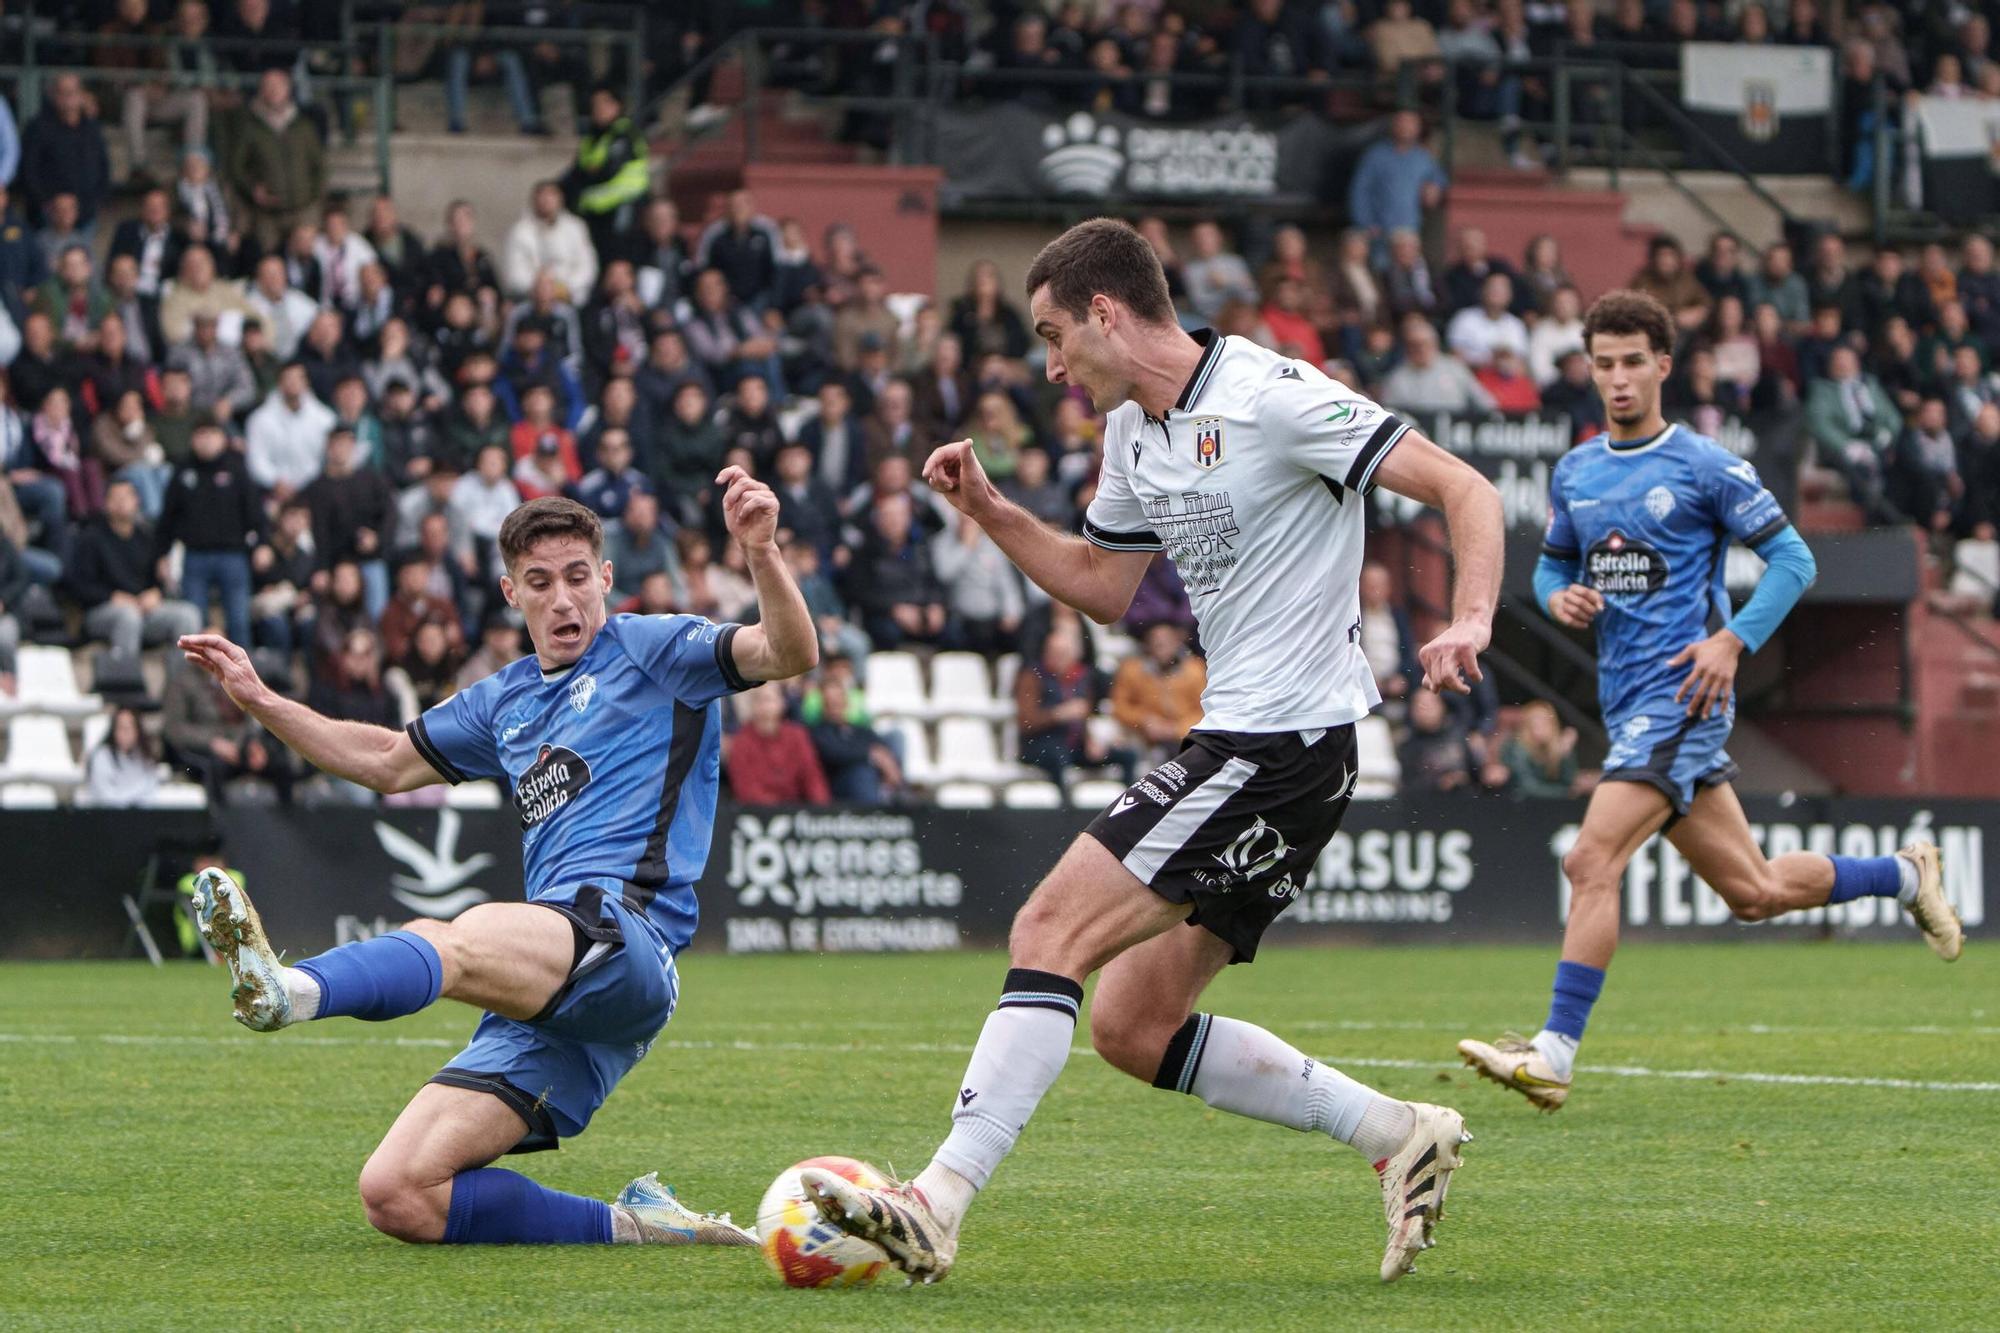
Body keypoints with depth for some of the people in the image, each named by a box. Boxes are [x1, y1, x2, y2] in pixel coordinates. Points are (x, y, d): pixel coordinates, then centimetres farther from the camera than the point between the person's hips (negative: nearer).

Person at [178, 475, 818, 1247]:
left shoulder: (649, 650, 10)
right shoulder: (504, 702, 29)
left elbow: (791, 654, -5)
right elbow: (390, 763, 40)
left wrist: (761, 552, -23)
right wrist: (260, 701, 33)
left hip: (624, 931, -8)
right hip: (547, 1001, 8)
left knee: (449, 942, -41)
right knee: (397, 1197, -8)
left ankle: (291, 990, -71)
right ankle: (628, 1226, -3)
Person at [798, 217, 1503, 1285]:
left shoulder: (1274, 398, -14)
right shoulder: (1133, 432, 13)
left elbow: (1465, 489, -14)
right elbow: (1102, 588, 27)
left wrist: (1469, 622, -30)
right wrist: (989, 512, 13)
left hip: (1284, 742, -10)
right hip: (1236, 743, 10)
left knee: (1053, 930, -16)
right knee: (1131, 1027, 7)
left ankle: (937, 1205, -19)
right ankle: (1400, 1136, 13)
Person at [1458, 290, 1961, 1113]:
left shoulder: (1704, 467, -5)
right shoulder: (1574, 473, 13)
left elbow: (1792, 557, -3)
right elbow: (1552, 563, 25)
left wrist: (1734, 640, -14)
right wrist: (1560, 598, 1)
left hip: (1681, 692, -7)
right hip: (1626, 700, 7)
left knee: (1592, 862, -20)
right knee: (1752, 892, 12)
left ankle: (1556, 1052, -20)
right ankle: (1904, 875, 34)